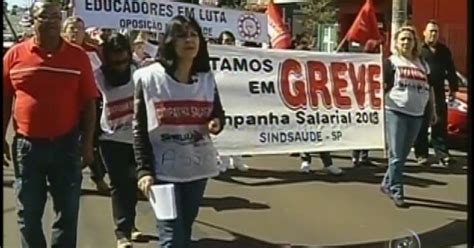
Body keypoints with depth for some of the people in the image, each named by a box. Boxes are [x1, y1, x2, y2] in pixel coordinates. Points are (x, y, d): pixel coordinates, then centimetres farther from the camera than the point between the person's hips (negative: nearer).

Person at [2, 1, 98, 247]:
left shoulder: (78, 56, -2)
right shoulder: (15, 55, 0)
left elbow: (89, 103, 0)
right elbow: (5, 100, 7)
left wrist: (87, 143, -3)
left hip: (66, 144, -1)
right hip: (27, 144, 1)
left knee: (67, 212, 8)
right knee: (28, 213, 12)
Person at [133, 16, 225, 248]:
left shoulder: (207, 79, 4)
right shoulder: (149, 78, -7)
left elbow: (219, 113, 16)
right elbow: (139, 128, -6)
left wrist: (216, 123, -9)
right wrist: (144, 170, -12)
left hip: (198, 166, 4)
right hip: (164, 168, -4)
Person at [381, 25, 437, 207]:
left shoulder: (422, 63, 14)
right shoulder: (391, 62, 0)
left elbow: (430, 88, 19)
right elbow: (382, 86, -7)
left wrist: (433, 110, 17)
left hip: (416, 114, 5)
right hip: (395, 112, -5)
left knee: (403, 154, 11)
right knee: (396, 155, -4)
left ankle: (388, 184, 25)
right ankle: (397, 192, 2)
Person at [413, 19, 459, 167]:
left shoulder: (444, 50, 14)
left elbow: (450, 70, 17)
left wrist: (453, 88, 12)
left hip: (438, 93, 3)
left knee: (440, 125, 4)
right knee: (421, 126, 2)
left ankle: (443, 155, 6)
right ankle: (421, 155, 8)